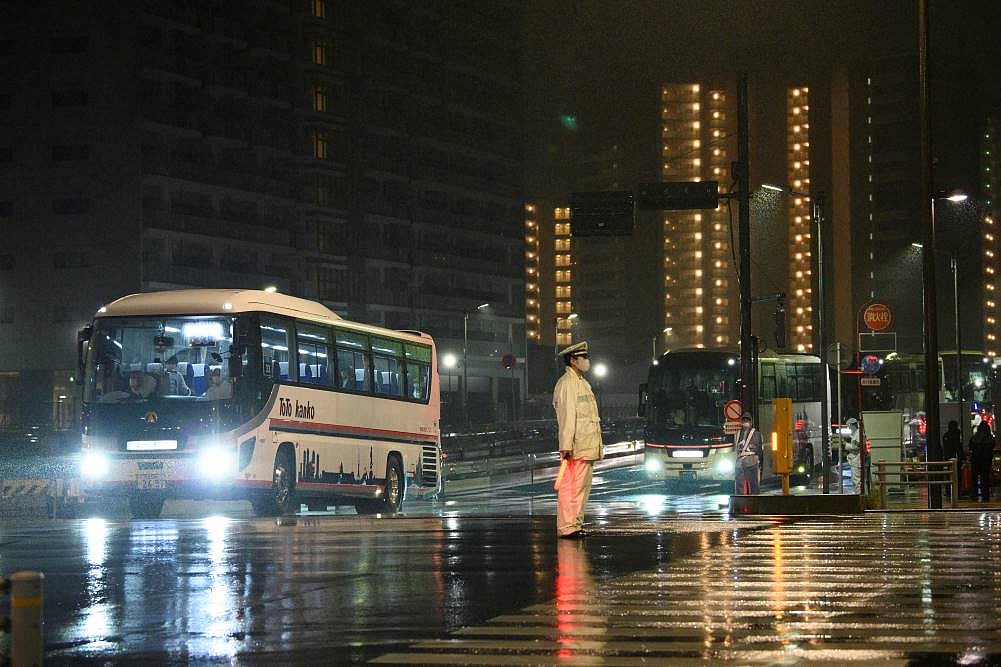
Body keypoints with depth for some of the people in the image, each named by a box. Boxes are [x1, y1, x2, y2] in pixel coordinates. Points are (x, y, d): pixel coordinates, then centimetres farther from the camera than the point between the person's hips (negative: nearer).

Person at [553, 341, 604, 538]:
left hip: (587, 446, 10)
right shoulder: (567, 383, -11)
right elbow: (567, 416, -18)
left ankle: (576, 523, 18)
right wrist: (566, 446, -23)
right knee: (572, 486, -9)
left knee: (583, 485, 12)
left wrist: (596, 444, 22)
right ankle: (566, 527, -9)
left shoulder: (582, 382, 20)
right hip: (576, 447, -10)